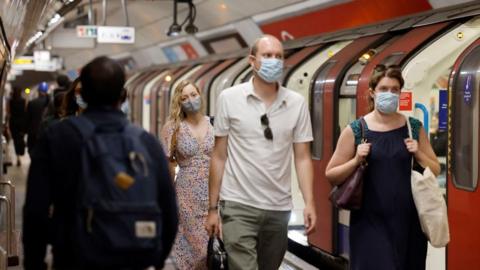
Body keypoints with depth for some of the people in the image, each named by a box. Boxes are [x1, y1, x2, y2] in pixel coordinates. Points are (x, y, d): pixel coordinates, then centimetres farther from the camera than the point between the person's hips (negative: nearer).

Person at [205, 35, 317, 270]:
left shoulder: (297, 103, 2)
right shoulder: (229, 99, -2)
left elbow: (302, 158, 3)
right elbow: (219, 156, 1)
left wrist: (309, 203, -9)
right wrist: (212, 208, -1)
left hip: (279, 208, 3)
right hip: (239, 206, -3)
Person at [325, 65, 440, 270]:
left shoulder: (413, 128, 7)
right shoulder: (355, 130, -1)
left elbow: (435, 171, 13)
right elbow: (331, 175, 1)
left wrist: (418, 154, -5)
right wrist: (356, 161, -14)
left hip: (408, 221, 3)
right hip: (370, 222, -3)